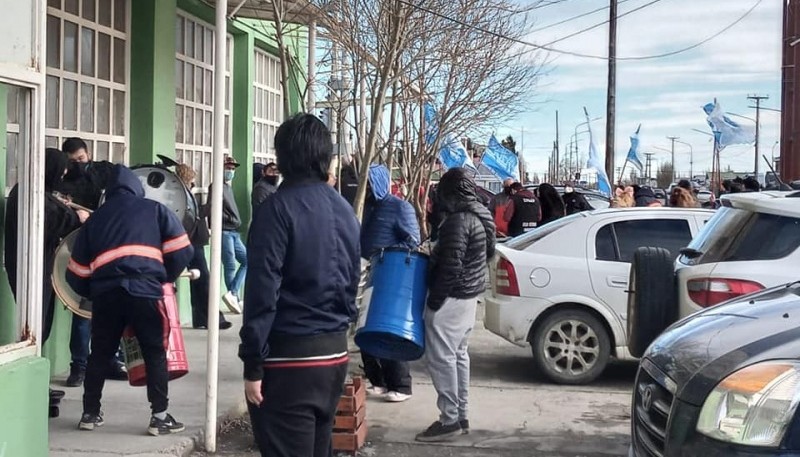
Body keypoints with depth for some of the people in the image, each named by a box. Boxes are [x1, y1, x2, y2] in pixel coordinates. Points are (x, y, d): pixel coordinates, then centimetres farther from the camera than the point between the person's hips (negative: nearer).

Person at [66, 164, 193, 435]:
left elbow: (78, 269, 21)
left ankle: (90, 413, 21)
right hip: (145, 290, -3)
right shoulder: (155, 209, 15)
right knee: (155, 354, 5)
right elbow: (181, 250, 7)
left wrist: (91, 292, 35)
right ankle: (160, 417, 2)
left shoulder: (95, 218, 23)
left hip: (105, 292, 3)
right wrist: (166, 278, 21)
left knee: (100, 354, 17)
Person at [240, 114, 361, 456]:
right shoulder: (345, 210, 12)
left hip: (290, 356, -7)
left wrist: (253, 365, -12)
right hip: (335, 352, 8)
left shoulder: (279, 207, -11)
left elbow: (262, 292, -15)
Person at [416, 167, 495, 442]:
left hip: (452, 297, -10)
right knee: (458, 355, 15)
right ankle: (461, 416, 21)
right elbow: (489, 252, 21)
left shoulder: (458, 220, -21)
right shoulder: (482, 216, 9)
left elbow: (451, 266, -25)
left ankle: (449, 420, -2)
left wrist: (434, 298, -18)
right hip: (469, 295, 10)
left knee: (440, 357, -5)